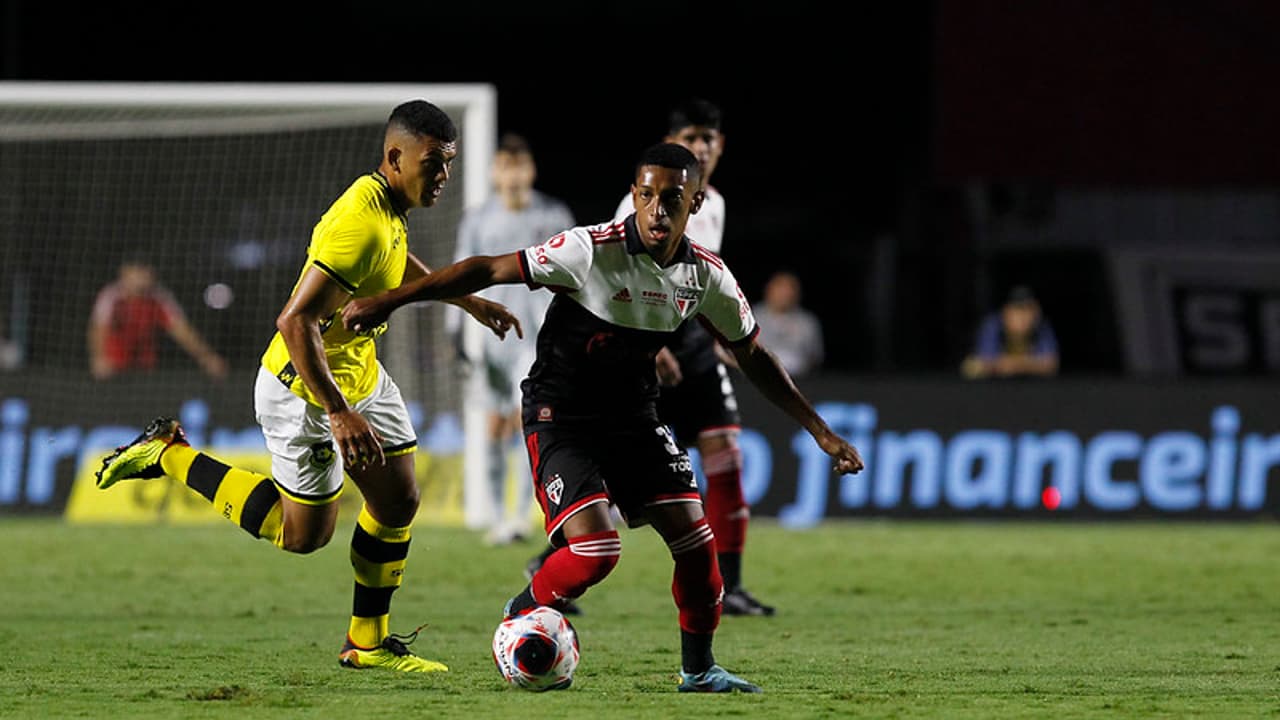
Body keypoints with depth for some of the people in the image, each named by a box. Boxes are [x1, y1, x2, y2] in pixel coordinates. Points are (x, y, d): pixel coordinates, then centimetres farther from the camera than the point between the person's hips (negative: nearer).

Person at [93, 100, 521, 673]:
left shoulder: (389, 208, -1)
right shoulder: (360, 225, -32)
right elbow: (296, 322, -35)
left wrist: (467, 301, 25)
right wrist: (341, 414, -36)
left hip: (362, 377, 9)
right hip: (304, 391, -9)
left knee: (399, 501, 8)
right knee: (303, 534, 5)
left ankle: (368, 642, 20)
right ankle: (169, 454, 15)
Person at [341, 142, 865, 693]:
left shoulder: (707, 275, -5)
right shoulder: (594, 250, -22)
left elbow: (751, 355, 10)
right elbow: (490, 270, -18)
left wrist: (822, 433, 12)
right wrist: (389, 300, -20)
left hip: (634, 417, 5)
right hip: (560, 415, -5)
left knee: (694, 536, -5)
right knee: (595, 550, -20)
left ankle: (698, 669, 15)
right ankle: (522, 616, 11)